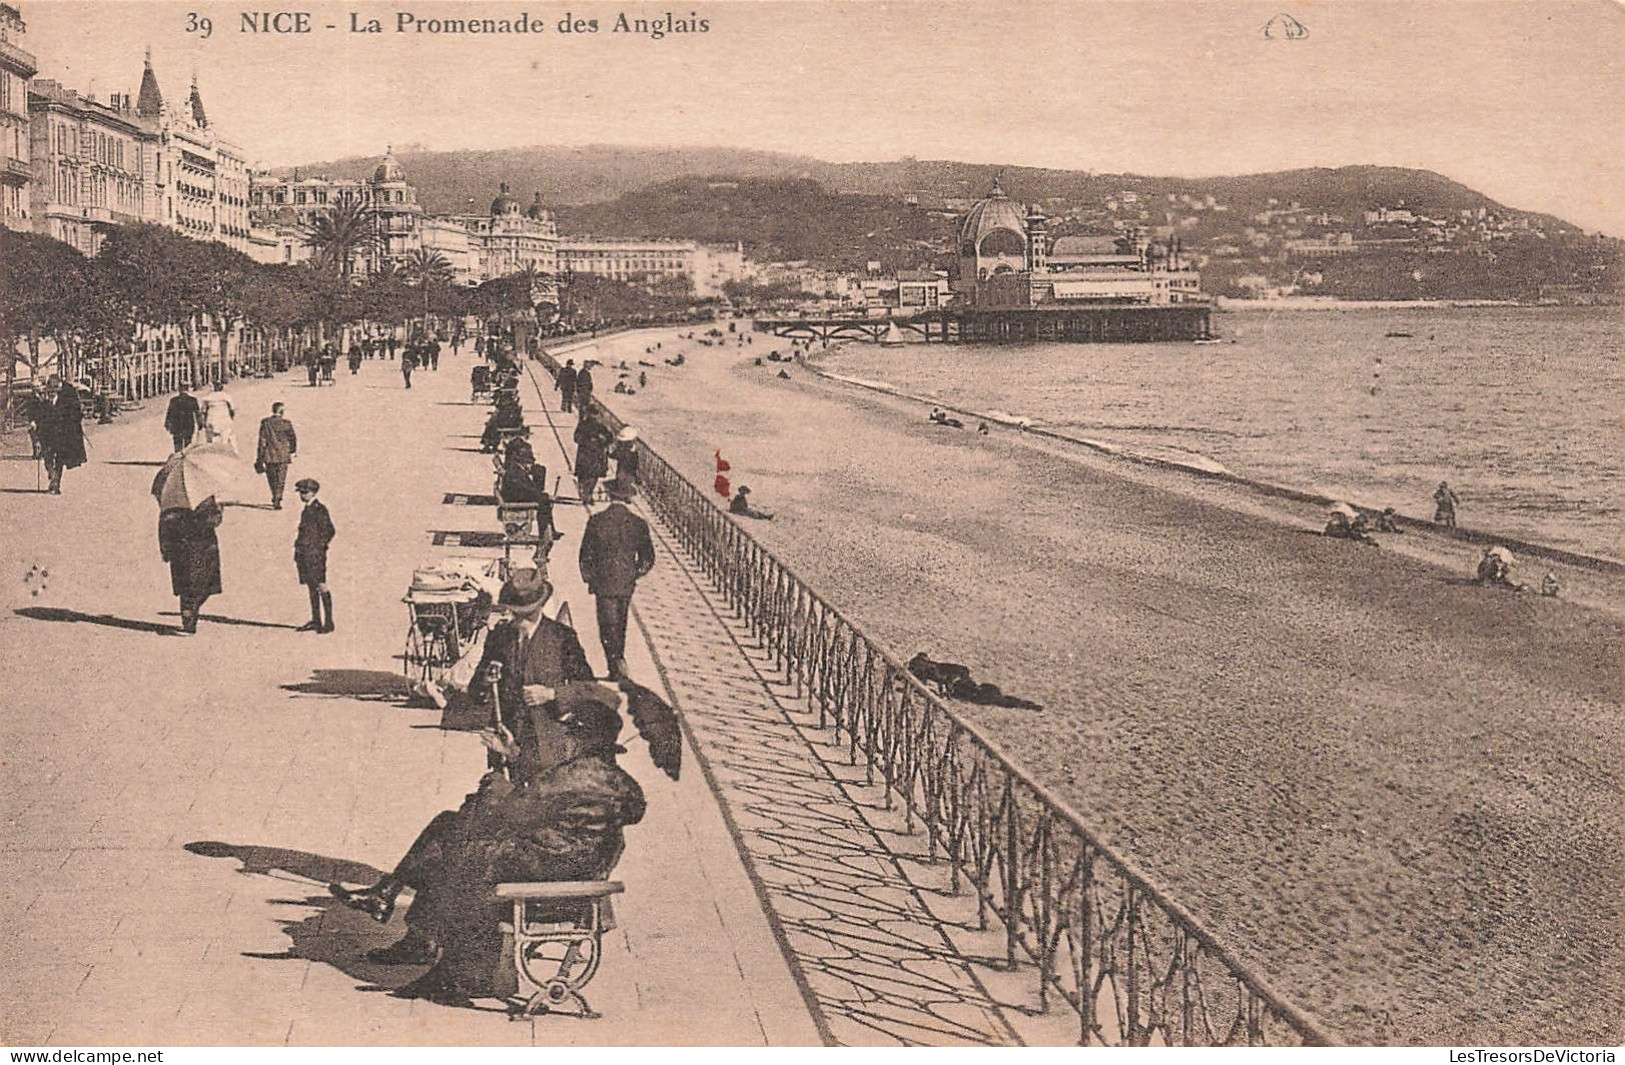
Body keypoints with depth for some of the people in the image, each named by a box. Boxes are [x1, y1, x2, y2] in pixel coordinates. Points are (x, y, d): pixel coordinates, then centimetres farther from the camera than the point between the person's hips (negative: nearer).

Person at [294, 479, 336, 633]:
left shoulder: (320, 509, -9)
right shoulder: (306, 510, 16)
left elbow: (330, 531, -12)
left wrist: (320, 547, -12)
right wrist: (298, 547, 15)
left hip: (315, 555, -9)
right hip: (304, 555, 9)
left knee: (321, 587, -7)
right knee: (311, 588, 11)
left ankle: (328, 622, -6)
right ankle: (315, 621, 16)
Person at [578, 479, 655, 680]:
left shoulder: (596, 521, -11)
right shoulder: (638, 524, -5)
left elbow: (586, 556, -5)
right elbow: (648, 559, 1)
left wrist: (590, 580, 10)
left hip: (604, 584, -3)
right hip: (627, 585, 3)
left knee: (608, 627, 2)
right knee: (620, 627, 18)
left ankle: (617, 665, -13)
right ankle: (618, 663, 26)